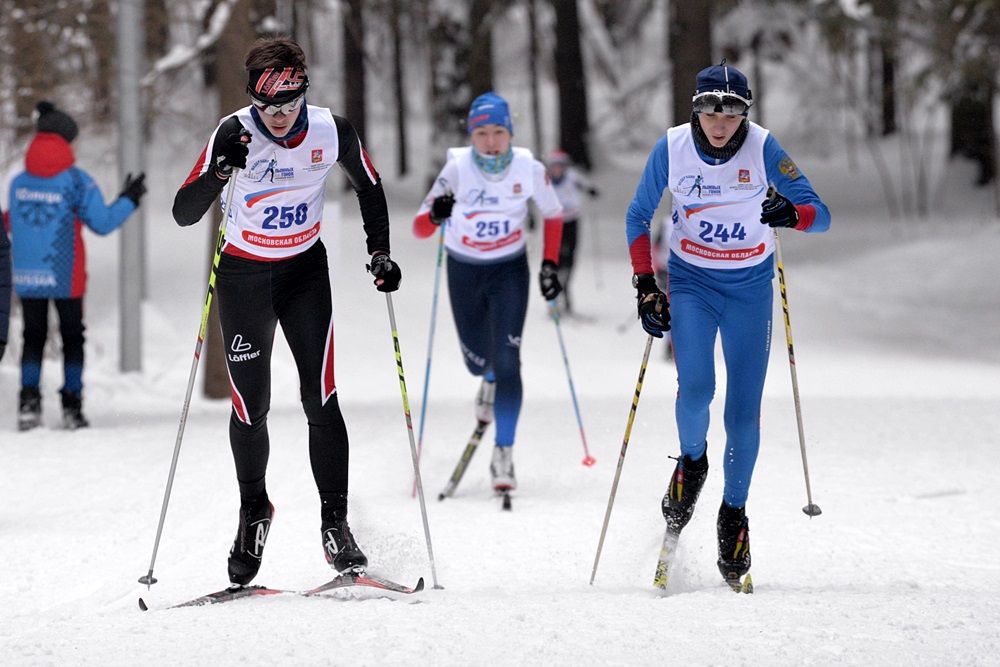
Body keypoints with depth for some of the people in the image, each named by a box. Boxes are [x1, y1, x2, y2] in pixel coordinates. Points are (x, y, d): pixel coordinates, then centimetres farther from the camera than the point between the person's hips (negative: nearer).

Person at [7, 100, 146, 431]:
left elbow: (12, 225, 11)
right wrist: (129, 200, 5)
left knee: (33, 338, 13)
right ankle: (72, 406, 7)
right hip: (65, 276, -3)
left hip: (27, 277, 3)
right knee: (72, 338, 10)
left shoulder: (19, 181, 1)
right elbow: (102, 222, -9)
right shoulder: (76, 180, -10)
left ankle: (29, 403, 2)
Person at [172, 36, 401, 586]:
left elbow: (369, 188, 5)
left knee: (321, 398, -10)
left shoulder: (332, 131, -15)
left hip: (305, 270, 1)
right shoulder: (236, 133, -21)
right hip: (243, 274, -1)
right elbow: (184, 214, -22)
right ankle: (253, 510, 27)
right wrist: (220, 170, -40)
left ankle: (334, 521, -1)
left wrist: (380, 253, -6)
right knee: (250, 406, 3)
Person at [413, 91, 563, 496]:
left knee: (506, 361, -14)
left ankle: (504, 455, -8)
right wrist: (436, 216, -44)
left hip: (509, 270, -1)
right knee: (479, 362, 13)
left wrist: (550, 265, -7)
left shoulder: (529, 169, -17)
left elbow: (553, 215, 2)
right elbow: (420, 228, -22)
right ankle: (490, 380, 53)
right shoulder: (458, 167, -21)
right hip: (463, 272, 1)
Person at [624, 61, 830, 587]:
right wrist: (646, 286, -6)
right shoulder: (672, 148, -12)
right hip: (691, 281, 0)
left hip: (750, 287, 0)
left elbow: (821, 216, -16)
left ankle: (734, 512, 17)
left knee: (744, 410, -4)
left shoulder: (762, 148, -16)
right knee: (696, 387, -21)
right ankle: (692, 462, 10)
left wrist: (792, 213, -39)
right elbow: (637, 218, 2)